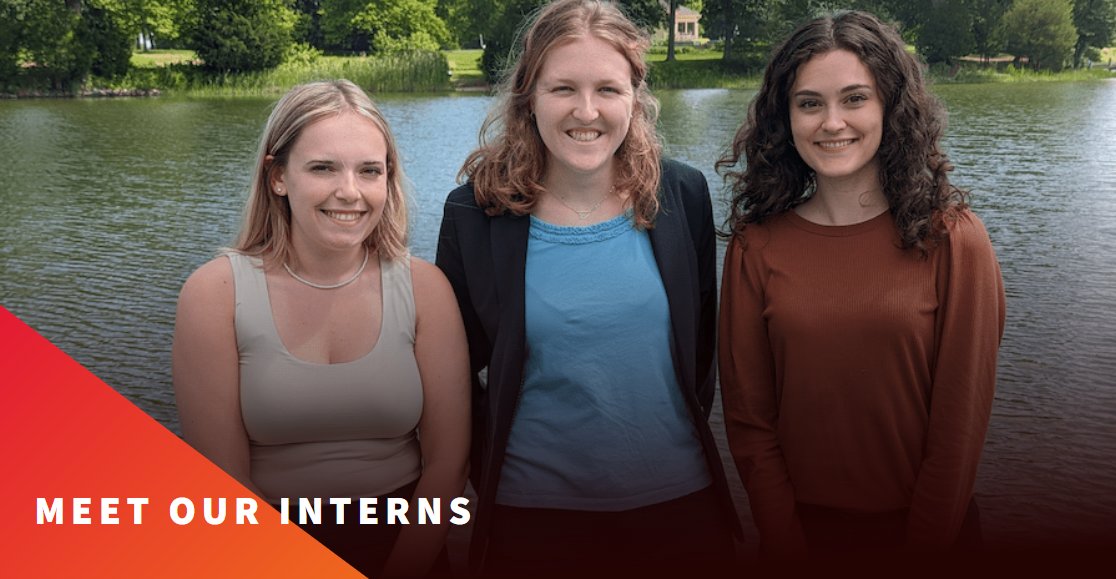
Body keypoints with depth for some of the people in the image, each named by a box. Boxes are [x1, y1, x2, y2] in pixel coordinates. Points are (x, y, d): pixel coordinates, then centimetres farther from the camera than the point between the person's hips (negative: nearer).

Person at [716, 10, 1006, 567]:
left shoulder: (954, 239, -10)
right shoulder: (755, 246, -7)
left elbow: (960, 420, -9)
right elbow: (749, 418, -5)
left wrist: (922, 549, -11)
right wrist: (788, 547, -9)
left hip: (926, 525, -1)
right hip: (798, 527, 1)